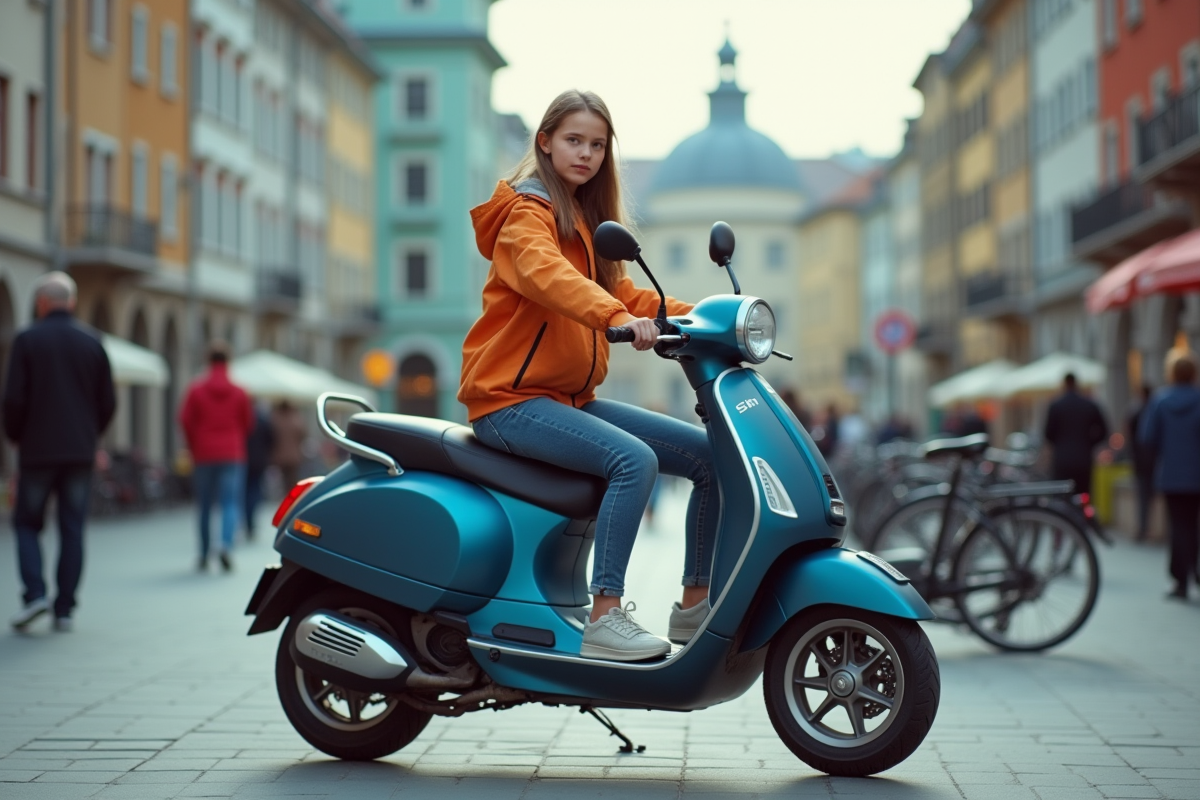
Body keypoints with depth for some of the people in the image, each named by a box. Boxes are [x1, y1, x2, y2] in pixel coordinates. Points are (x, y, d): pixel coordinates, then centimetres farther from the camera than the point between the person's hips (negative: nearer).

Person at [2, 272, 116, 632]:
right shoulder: (92, 342, 4)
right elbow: (108, 402, 4)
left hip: (38, 450, -2)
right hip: (80, 452, 2)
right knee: (72, 530, 5)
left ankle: (35, 593, -7)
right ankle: (64, 609, 4)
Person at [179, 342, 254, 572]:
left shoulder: (196, 390, -1)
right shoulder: (239, 393, 2)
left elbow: (186, 421, -4)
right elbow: (249, 424, 6)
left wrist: (194, 448, 10)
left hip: (204, 456, 0)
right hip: (233, 456, 0)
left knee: (204, 506, 10)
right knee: (231, 503, -4)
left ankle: (203, 556, 15)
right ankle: (226, 544, -28)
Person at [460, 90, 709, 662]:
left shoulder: (584, 219, 22)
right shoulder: (526, 210, -7)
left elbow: (620, 292, 14)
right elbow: (545, 272, -29)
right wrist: (617, 317, -46)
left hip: (570, 398, 9)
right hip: (512, 399, -9)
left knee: (711, 455, 1)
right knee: (634, 459, -31)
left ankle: (695, 603, 6)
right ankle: (605, 617, -30)